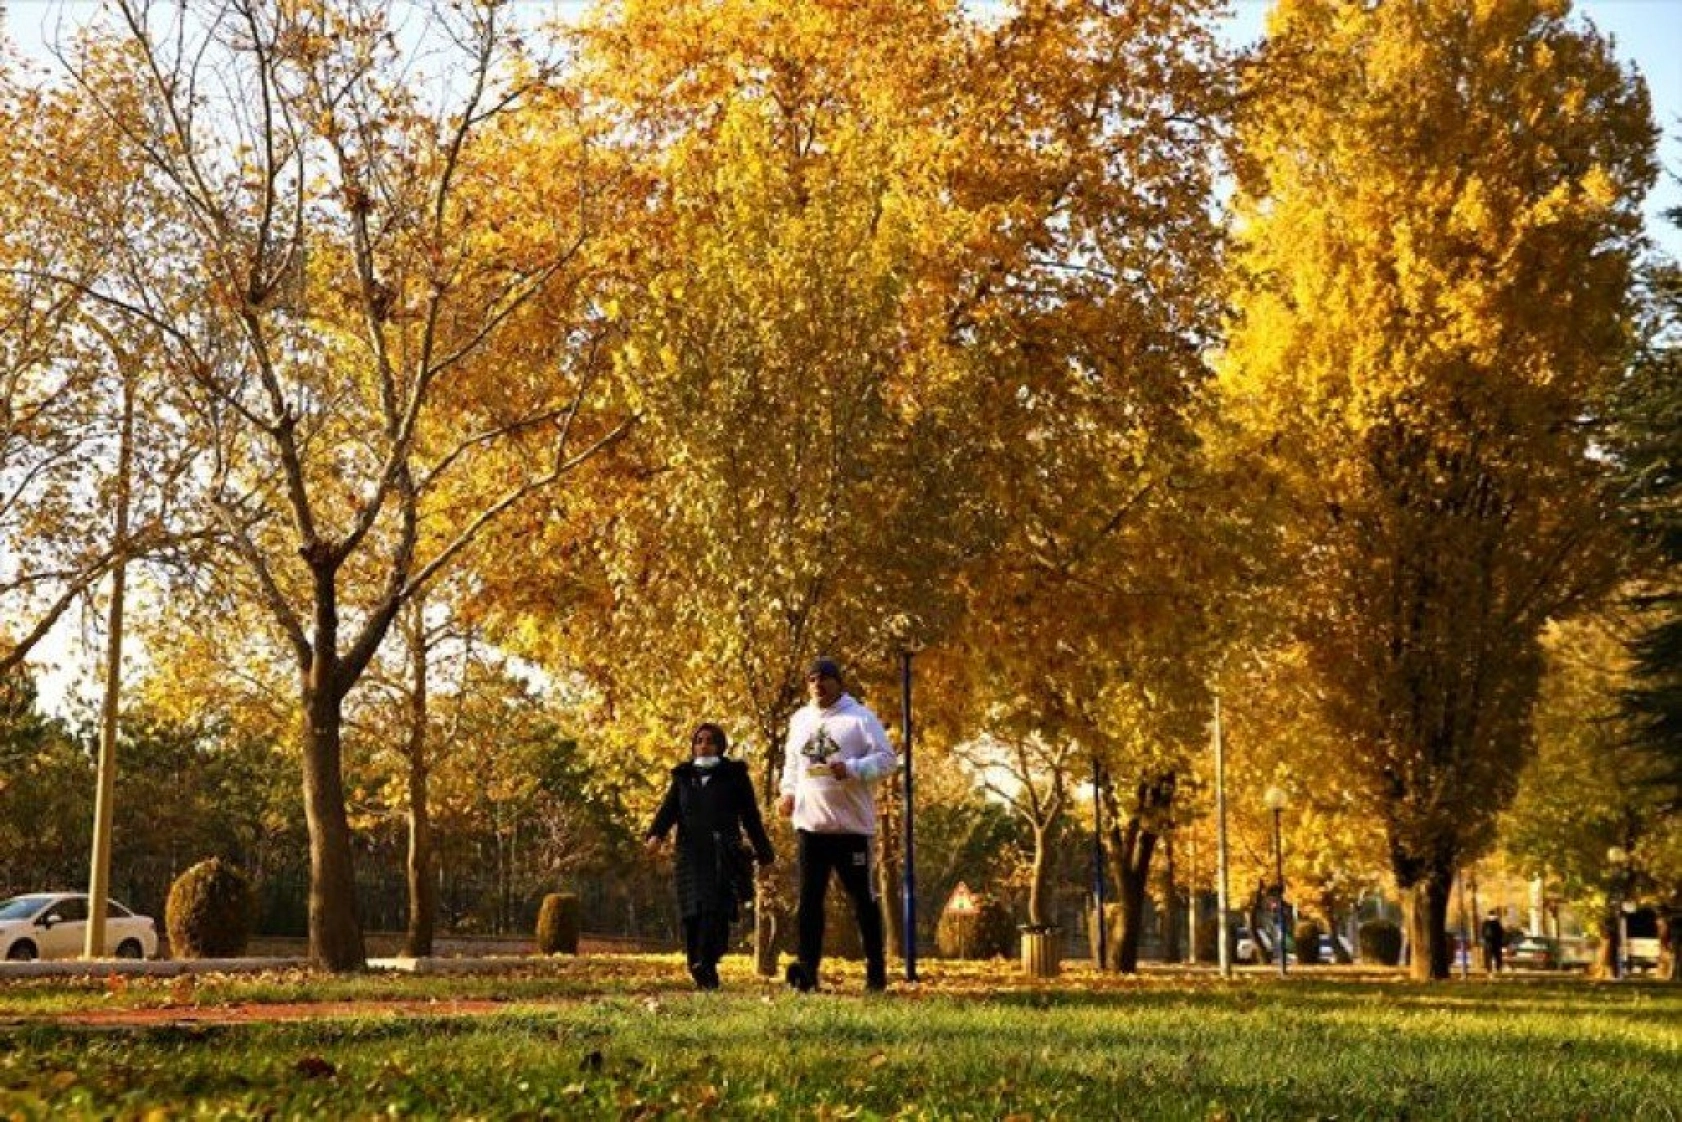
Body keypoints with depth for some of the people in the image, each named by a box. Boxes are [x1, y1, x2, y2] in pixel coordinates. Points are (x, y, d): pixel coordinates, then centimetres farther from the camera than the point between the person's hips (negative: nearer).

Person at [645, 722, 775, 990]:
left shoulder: (734, 776, 9)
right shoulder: (683, 777, 17)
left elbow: (751, 817, 9)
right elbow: (668, 809, 4)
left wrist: (764, 853, 7)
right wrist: (656, 834, -16)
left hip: (725, 855, -2)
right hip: (691, 855, 3)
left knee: (716, 910, -16)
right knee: (693, 912, -4)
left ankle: (704, 965, -23)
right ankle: (703, 976, 2)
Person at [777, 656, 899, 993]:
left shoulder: (860, 717, -5)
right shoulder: (800, 719, 13)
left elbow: (887, 759, -10)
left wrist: (850, 769, -24)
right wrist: (787, 792, 8)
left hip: (852, 824, -4)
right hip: (810, 823, 4)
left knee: (862, 897, 4)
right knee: (810, 897, -2)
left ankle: (876, 969, 13)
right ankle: (807, 968, -5)